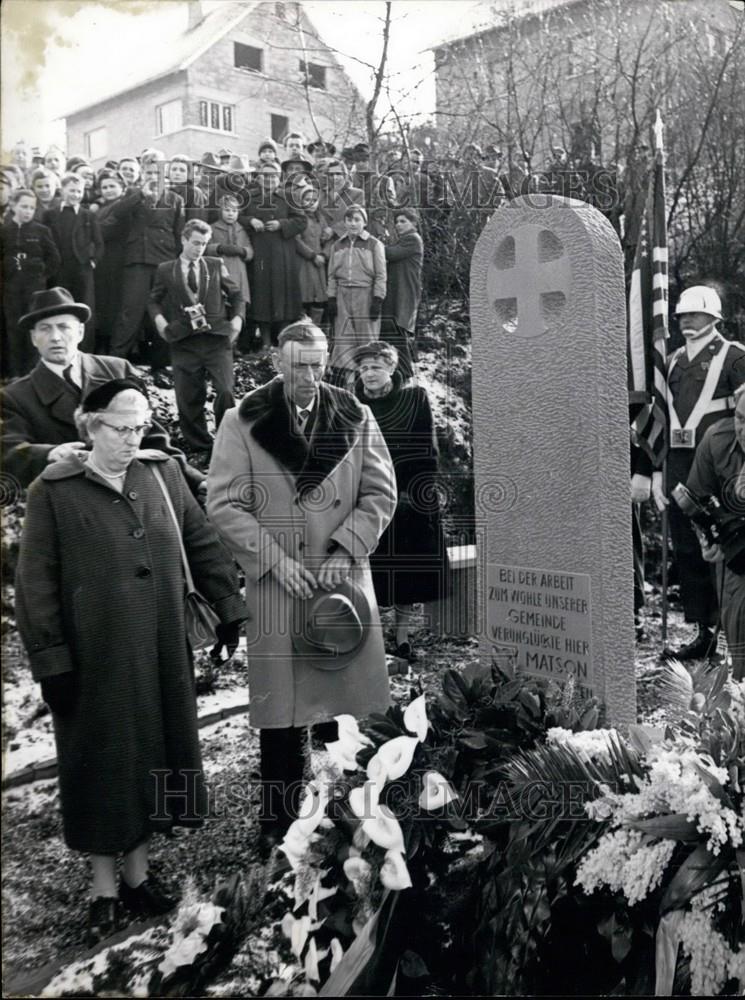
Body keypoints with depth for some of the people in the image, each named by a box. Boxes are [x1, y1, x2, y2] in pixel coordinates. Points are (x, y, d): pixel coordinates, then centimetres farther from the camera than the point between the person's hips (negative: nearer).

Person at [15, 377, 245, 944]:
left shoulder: (163, 474, 2)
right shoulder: (54, 492, -8)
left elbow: (202, 543, 8)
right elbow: (36, 583, -8)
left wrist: (230, 608, 5)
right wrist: (51, 660, -11)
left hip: (160, 652, 4)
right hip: (95, 657, -4)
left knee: (154, 753, 13)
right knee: (103, 760, 7)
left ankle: (139, 870, 31)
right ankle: (105, 886, 24)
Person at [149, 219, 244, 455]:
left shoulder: (216, 266, 12)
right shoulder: (165, 270, 11)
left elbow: (236, 295, 17)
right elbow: (155, 300, 17)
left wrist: (237, 318, 2)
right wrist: (159, 319, -2)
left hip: (217, 339, 0)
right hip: (184, 343, 0)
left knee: (225, 391, -13)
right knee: (188, 399, 2)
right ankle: (199, 447, 17)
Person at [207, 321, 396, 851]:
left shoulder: (356, 419, 5)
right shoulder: (243, 423, 0)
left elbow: (381, 493, 4)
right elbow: (225, 505, -3)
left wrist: (344, 550, -9)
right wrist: (276, 559, -11)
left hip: (344, 576, 2)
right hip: (275, 583, -2)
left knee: (346, 687, 5)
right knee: (280, 697, 2)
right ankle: (278, 814, 16)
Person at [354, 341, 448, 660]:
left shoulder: (415, 399, 1)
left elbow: (426, 449, 0)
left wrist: (416, 491, -7)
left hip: (409, 499, 0)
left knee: (408, 572, 5)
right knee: (370, 573, 0)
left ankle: (402, 638, 18)